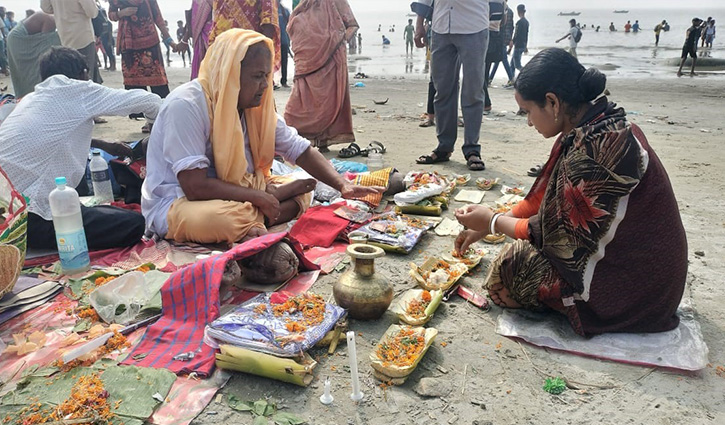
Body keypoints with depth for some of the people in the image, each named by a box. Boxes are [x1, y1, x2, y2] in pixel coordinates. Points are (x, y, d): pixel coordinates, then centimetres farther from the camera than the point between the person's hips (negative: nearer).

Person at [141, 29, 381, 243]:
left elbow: (300, 150, 1)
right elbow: (196, 187, -28)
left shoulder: (256, 106, -1)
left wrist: (342, 185, -13)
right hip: (176, 204, -7)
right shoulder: (186, 106, -23)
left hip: (234, 195, 8)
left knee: (301, 190, -4)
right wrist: (259, 197, -19)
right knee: (220, 218, -40)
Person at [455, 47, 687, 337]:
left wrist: (493, 221, -7)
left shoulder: (593, 147, -28)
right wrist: (485, 227, 14)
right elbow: (546, 198, 11)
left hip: (636, 285, -9)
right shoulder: (601, 125, 2)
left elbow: (564, 236, -20)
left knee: (510, 269, -12)